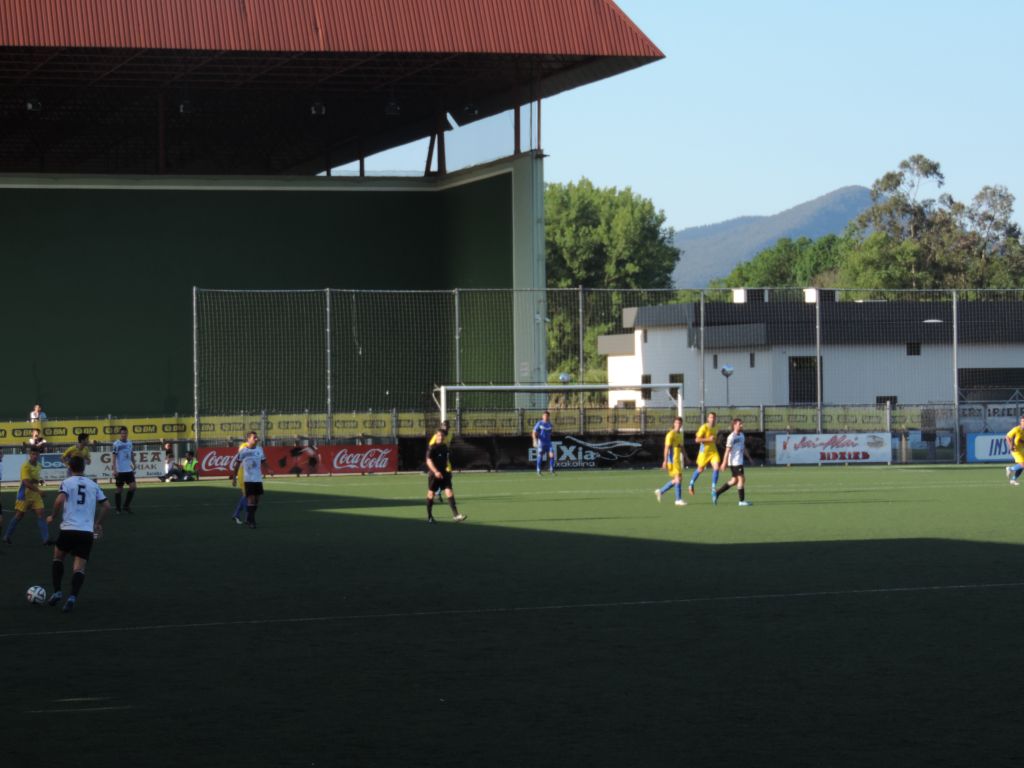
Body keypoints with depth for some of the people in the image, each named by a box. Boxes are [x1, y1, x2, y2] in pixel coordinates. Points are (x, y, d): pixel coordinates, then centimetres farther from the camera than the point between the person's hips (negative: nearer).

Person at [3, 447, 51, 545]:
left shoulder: (38, 465, 5)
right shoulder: (26, 466, -18)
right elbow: (26, 482, -28)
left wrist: (40, 481, 4)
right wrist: (38, 490, -31)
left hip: (35, 495, 6)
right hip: (24, 495, -6)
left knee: (40, 514, -5)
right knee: (19, 515, 4)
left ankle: (46, 538, -10)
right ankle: (6, 537, 19)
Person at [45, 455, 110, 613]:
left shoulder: (67, 482, 2)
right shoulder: (93, 485, 14)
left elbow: (60, 500, -16)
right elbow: (106, 505, 14)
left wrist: (53, 517, 0)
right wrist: (98, 523, 27)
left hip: (69, 529, -2)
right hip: (87, 532, 2)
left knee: (58, 556, 24)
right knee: (79, 567, -1)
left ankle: (57, 592, 16)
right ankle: (72, 597, -24)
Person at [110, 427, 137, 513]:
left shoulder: (129, 443, 8)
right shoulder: (116, 444, -10)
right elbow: (113, 457, -14)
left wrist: (134, 466, 17)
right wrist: (114, 469, -21)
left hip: (129, 470, 5)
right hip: (120, 470, -5)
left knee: (132, 487, -3)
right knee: (119, 489, 2)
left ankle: (127, 506, 11)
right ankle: (117, 508, 12)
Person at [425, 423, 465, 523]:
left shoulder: (445, 447, 8)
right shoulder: (432, 447, -11)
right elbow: (429, 461, -20)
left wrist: (448, 470, 24)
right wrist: (436, 472, -30)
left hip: (444, 473, 5)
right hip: (433, 474, -5)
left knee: (449, 492, -7)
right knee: (431, 493, 7)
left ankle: (455, 515, -15)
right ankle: (429, 516, 20)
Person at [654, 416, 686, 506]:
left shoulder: (680, 434, 16)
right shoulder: (671, 434, -11)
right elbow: (666, 448, -15)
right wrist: (665, 461, -19)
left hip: (677, 460, 9)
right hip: (672, 460, -9)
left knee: (675, 480, 11)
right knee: (678, 478, -12)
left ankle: (660, 491, 23)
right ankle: (678, 500, -8)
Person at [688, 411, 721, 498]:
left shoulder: (713, 428, 7)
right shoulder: (704, 427, -15)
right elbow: (697, 440, -19)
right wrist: (708, 439, -25)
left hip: (713, 451, 5)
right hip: (704, 451, -5)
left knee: (716, 467, -14)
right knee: (700, 469, 11)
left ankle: (713, 487, -7)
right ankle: (691, 484, 34)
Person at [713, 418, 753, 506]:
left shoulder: (742, 435, 13)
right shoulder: (731, 437, -13)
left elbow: (744, 448, 22)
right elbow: (727, 450, -15)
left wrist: (749, 457, 19)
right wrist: (725, 463, -16)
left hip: (739, 461, 9)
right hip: (734, 462, -9)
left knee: (734, 480, 14)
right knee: (741, 479, -9)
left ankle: (717, 492, 22)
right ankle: (742, 501, -4)